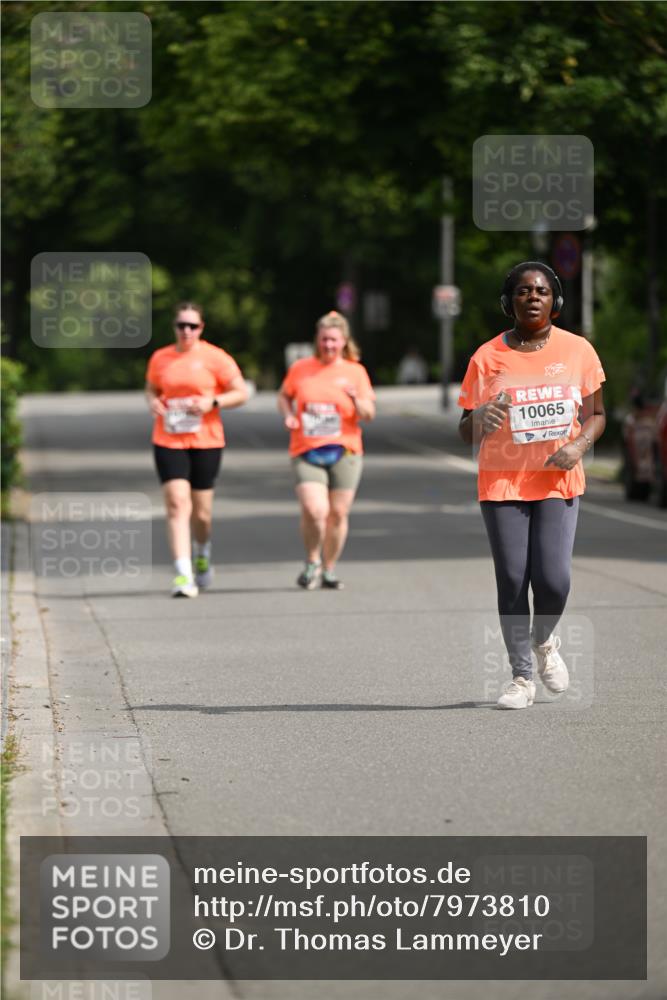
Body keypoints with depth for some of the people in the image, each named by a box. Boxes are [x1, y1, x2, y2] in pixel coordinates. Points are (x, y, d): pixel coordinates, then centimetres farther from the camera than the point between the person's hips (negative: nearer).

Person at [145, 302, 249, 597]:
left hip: (206, 442, -1)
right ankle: (183, 575, -17)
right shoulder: (160, 358, 7)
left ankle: (202, 554, 39)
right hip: (168, 442, 1)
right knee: (177, 504, -14)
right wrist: (153, 403, -1)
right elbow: (151, 389, 22)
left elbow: (241, 393, 0)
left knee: (201, 512, 6)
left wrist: (212, 402, -16)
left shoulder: (215, 357, -2)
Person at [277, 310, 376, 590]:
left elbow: (369, 414, 3)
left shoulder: (355, 372, 5)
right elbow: (284, 396, 19)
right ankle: (312, 562, 6)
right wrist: (288, 415, -2)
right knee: (314, 509, -18)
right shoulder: (300, 369, 5)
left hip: (344, 453, 1)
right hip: (306, 453, -1)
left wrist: (356, 398, -18)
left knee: (338, 514, 3)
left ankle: (329, 570, 20)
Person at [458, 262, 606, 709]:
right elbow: (467, 433, 4)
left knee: (553, 578, -12)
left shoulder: (578, 350, 2)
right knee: (512, 581, -1)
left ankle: (544, 640, 22)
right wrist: (480, 420, -21)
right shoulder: (487, 357, -1)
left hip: (559, 482, 0)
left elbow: (596, 414, 10)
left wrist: (580, 444, -11)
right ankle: (522, 676, 13)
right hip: (501, 483, 0)